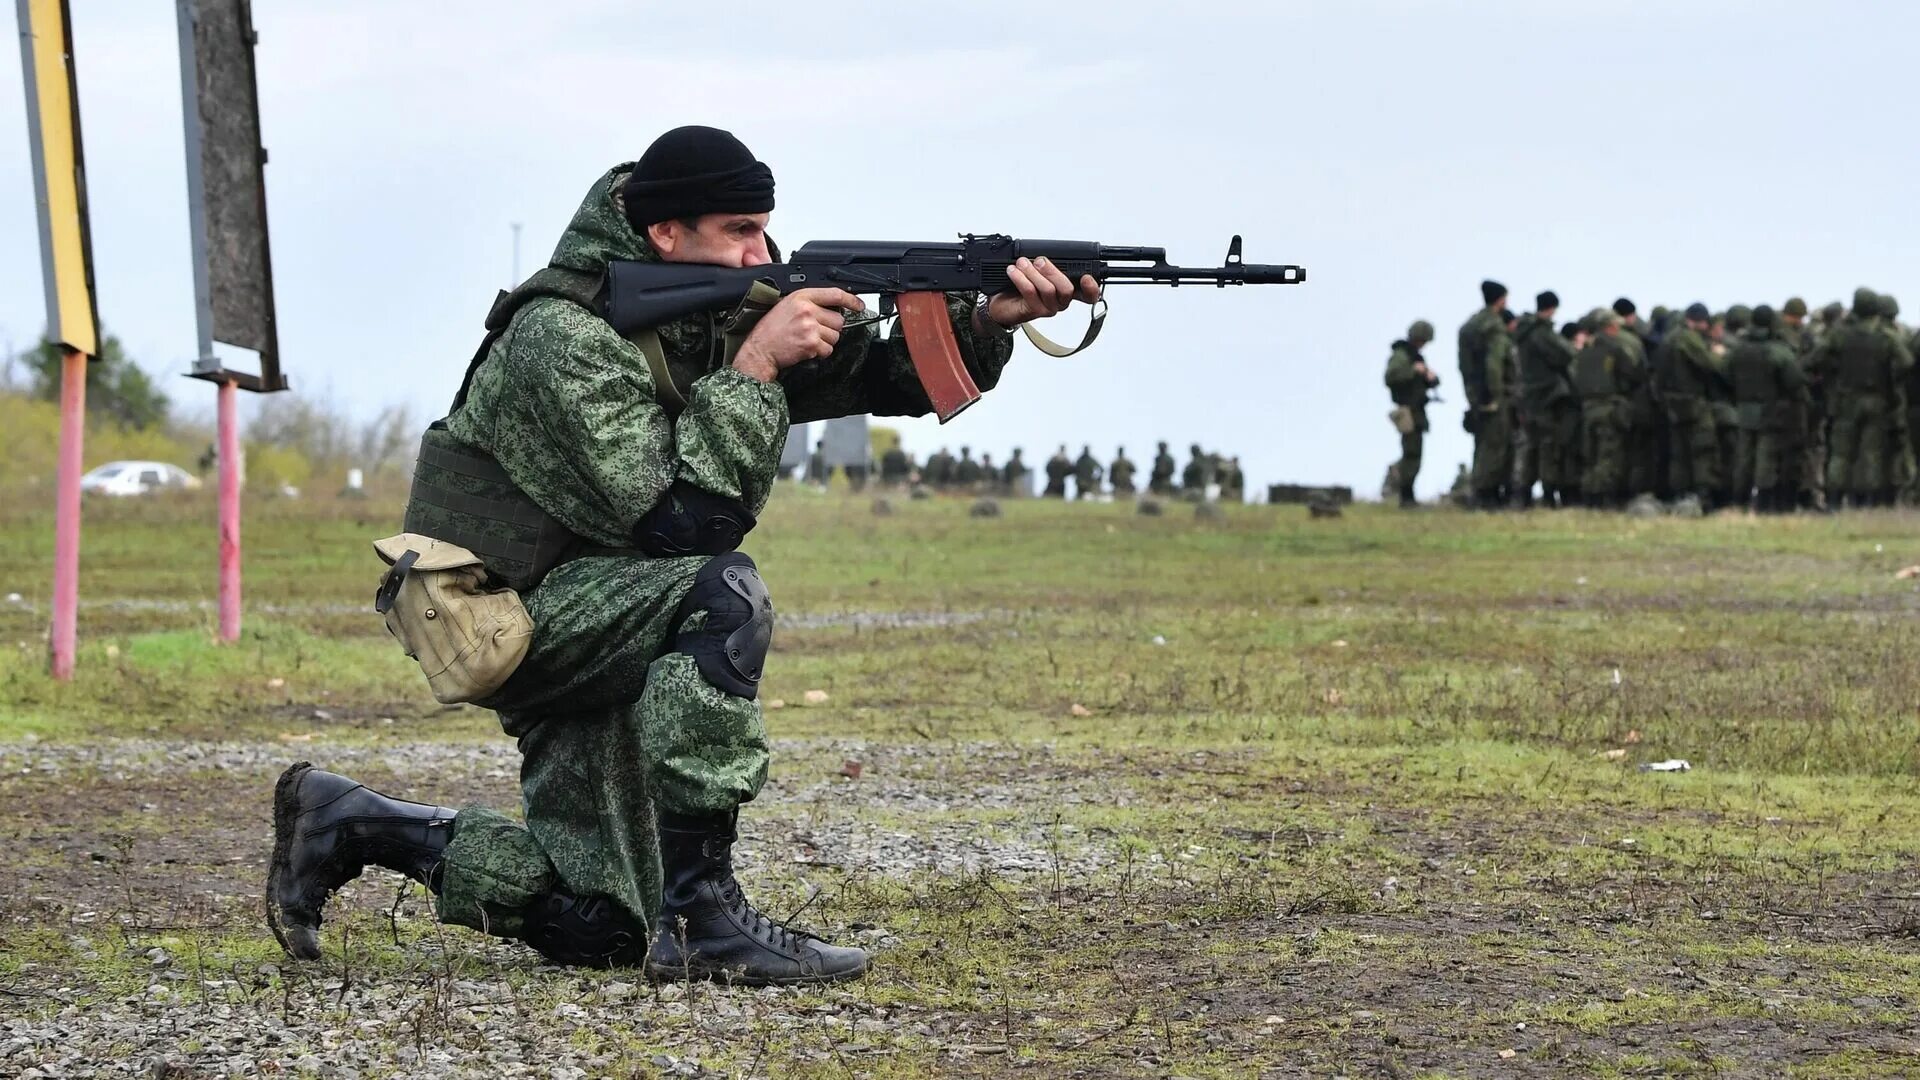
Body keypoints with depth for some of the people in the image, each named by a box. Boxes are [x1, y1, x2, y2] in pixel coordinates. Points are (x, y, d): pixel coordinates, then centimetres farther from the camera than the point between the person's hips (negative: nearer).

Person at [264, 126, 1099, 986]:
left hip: (588, 622, 8)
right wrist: (754, 367, -29)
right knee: (724, 595, -34)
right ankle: (701, 914, -30)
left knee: (598, 926, 6)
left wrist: (989, 320, -18)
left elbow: (887, 374, -1)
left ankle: (349, 825, 23)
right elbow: (681, 526, -29)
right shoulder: (565, 338, -23)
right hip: (507, 613, -8)